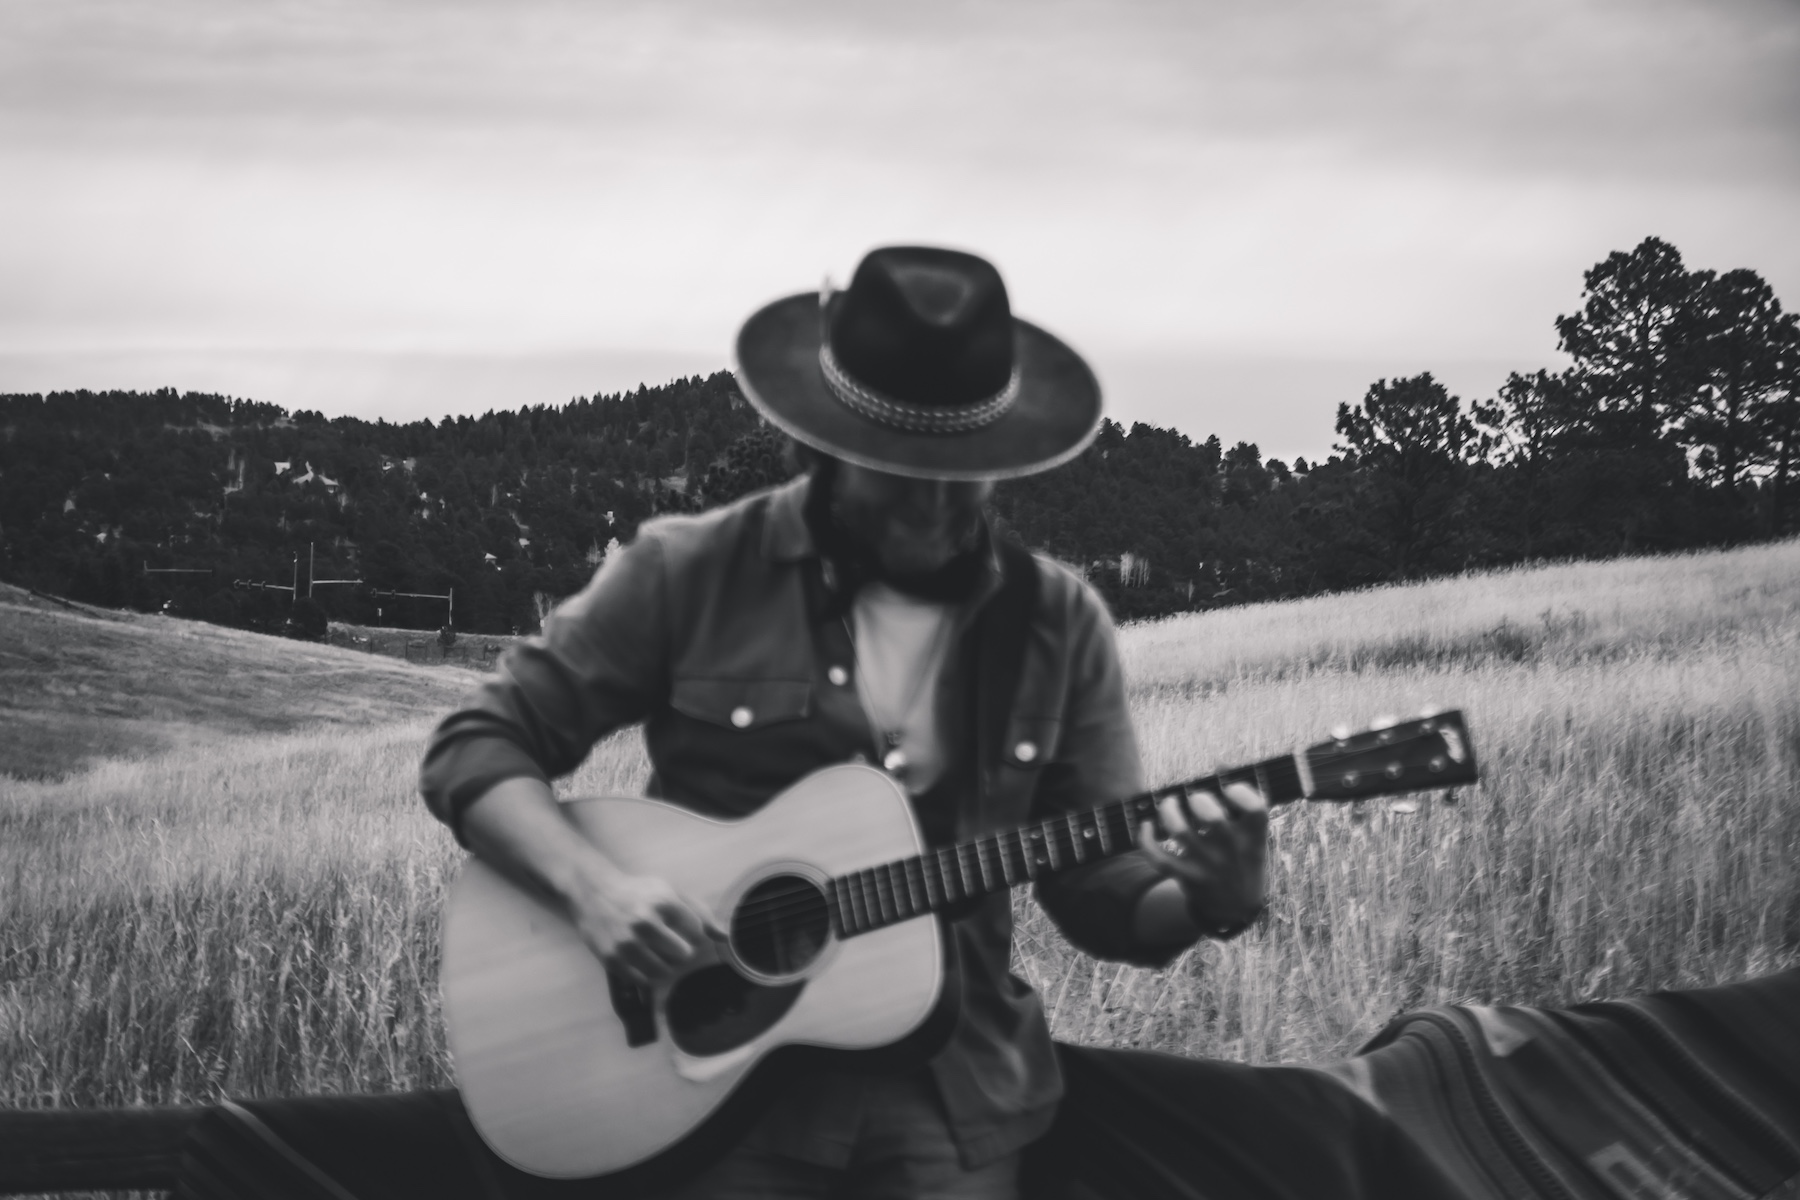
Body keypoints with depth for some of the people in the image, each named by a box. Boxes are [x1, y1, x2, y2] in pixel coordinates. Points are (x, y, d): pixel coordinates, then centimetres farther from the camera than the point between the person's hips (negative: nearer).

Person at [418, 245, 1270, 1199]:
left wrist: (1206, 900, -15)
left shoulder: (1056, 623, 4)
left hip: (952, 1088, 2)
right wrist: (592, 886, -19)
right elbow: (474, 748, -2)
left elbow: (1103, 889, 7)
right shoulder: (688, 573, -4)